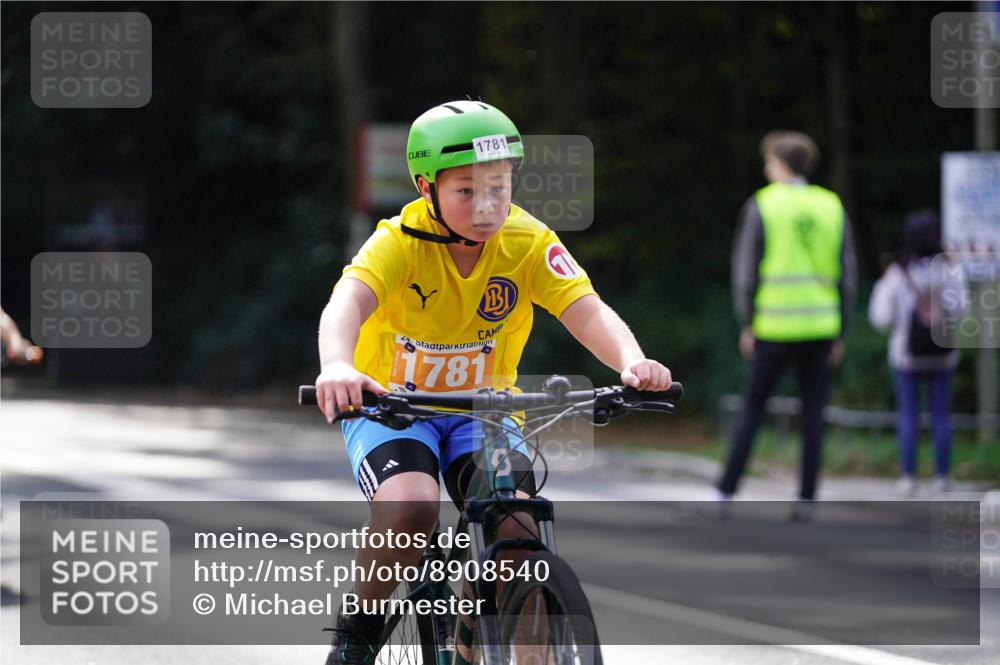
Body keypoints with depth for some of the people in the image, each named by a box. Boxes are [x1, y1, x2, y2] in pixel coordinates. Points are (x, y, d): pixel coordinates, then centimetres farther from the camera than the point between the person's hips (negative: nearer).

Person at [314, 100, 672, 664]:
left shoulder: (529, 243, -13)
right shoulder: (400, 241, -20)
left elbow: (587, 311, -26)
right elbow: (347, 303, -37)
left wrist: (633, 363, -48)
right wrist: (338, 367, -60)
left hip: (482, 409, 2)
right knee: (411, 506, -31)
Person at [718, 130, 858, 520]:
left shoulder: (761, 206, -3)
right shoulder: (832, 207, 7)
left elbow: (745, 269, -6)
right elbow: (846, 274, 6)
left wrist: (746, 326, 0)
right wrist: (840, 334, 11)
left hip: (776, 327, -3)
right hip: (821, 325, 3)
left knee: (752, 408, 6)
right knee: (813, 415, 5)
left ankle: (726, 492, 4)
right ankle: (806, 500, 0)